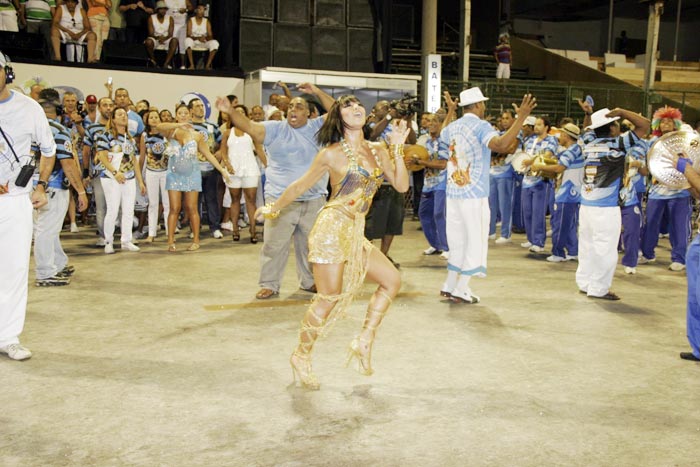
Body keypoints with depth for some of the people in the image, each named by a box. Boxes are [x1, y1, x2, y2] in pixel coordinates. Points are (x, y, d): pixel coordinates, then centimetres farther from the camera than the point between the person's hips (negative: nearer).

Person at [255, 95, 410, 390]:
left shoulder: (378, 152, 10)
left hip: (355, 233, 7)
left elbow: (402, 186, 2)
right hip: (333, 228, -7)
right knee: (328, 299, -3)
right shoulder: (332, 154, -6)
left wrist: (397, 149, -5)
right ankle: (301, 357, 16)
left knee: (391, 280, 3)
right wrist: (274, 208, 14)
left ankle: (363, 341, 13)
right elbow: (301, 186, 5)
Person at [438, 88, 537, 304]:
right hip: (474, 194, -6)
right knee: (476, 241, 3)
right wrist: (522, 117, -31)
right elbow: (500, 145, -30)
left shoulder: (451, 127, 9)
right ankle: (460, 290, 2)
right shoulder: (480, 126, -11)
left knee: (458, 240, 16)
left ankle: (449, 286, 18)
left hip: (452, 193, 7)